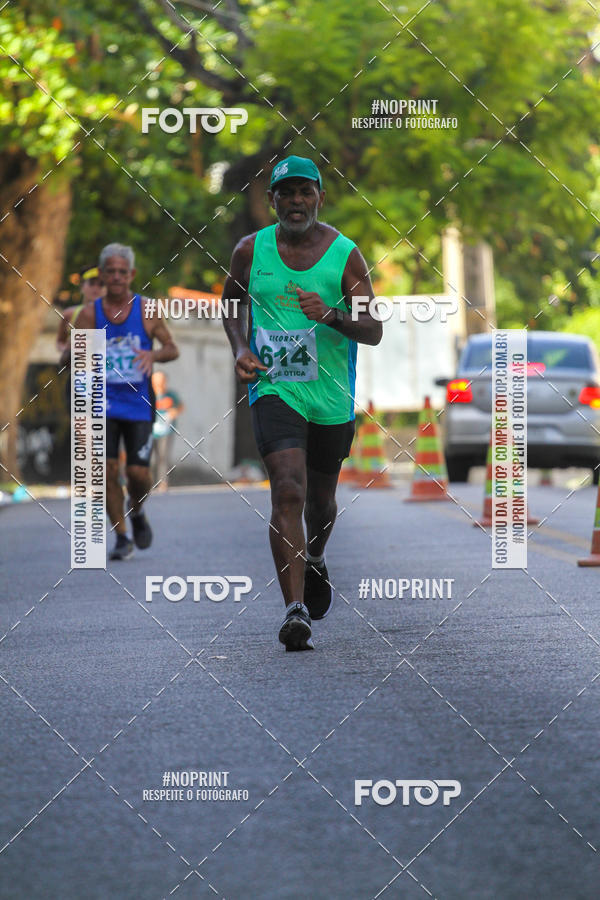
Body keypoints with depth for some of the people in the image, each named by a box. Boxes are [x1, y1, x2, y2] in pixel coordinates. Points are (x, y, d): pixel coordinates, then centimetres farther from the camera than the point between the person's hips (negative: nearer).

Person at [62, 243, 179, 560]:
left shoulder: (146, 310, -2)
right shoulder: (90, 313, 0)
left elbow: (173, 349, 2)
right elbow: (68, 356, 1)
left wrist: (153, 355, -20)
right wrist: (74, 351, -24)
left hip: (138, 404, 0)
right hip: (104, 403, 0)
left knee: (138, 472, -6)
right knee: (108, 469, -10)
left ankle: (137, 511, 29)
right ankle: (122, 538, 3)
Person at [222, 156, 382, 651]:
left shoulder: (345, 254, -5)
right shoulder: (251, 250, 0)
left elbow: (374, 330, -8)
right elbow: (233, 302, 19)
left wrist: (331, 315, -26)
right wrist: (240, 348, 1)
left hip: (332, 396, 1)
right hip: (273, 389, -1)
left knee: (320, 498, 18)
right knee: (288, 490, -20)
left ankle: (314, 559, 53)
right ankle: (295, 611, -25)